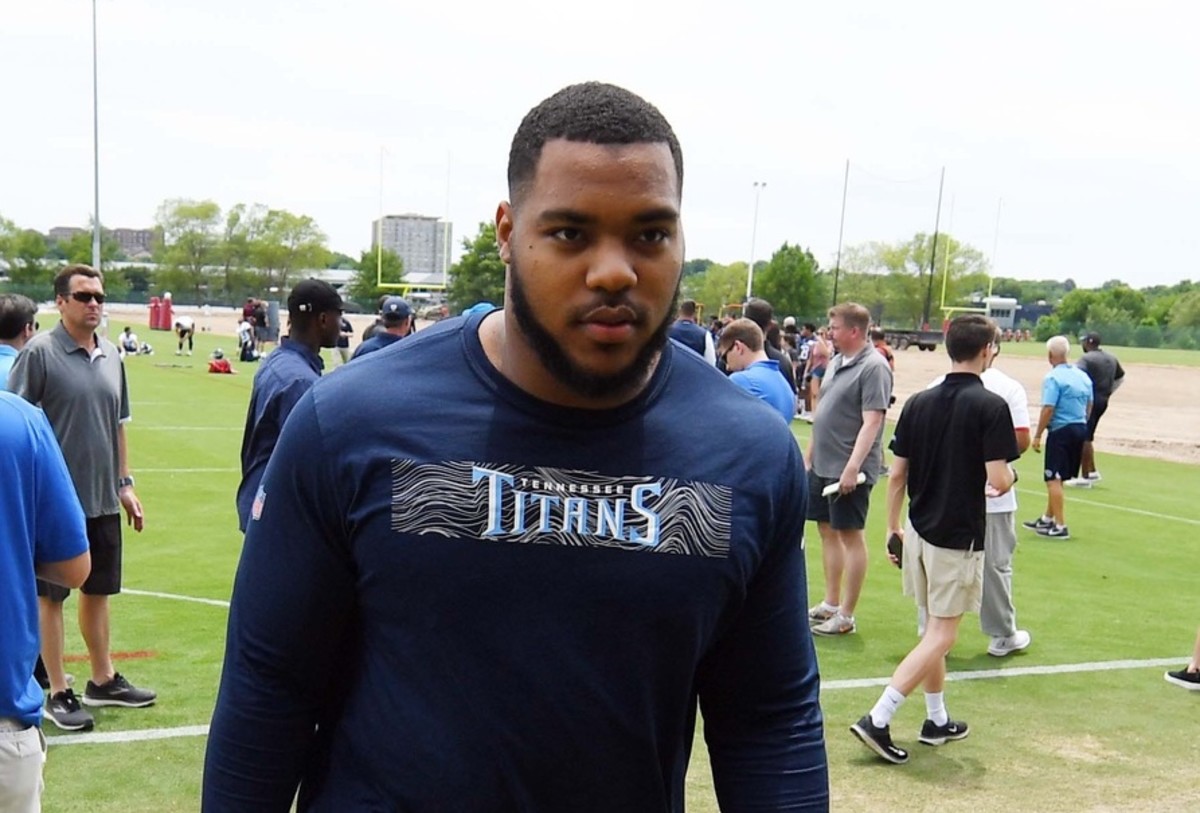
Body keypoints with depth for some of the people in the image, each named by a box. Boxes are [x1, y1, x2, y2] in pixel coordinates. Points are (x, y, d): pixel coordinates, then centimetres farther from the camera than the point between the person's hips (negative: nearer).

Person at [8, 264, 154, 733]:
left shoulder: (111, 357, 8)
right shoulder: (39, 353, -11)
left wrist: (125, 484, 15)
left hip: (103, 500, 6)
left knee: (98, 591, 16)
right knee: (50, 597, 6)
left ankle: (103, 681, 30)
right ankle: (57, 694, 17)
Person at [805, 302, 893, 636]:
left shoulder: (873, 367, -14)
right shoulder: (837, 362, 12)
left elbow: (871, 422, -21)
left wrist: (853, 466, -27)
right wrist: (809, 456, 20)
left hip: (848, 470, -9)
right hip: (822, 466, 9)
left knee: (851, 536, 0)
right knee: (827, 531, 15)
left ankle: (845, 616, 8)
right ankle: (830, 604, 27)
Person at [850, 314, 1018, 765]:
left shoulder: (918, 403, 4)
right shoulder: (990, 406, -13)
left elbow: (897, 475, 5)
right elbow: (998, 479, -18)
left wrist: (893, 528, 14)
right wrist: (1009, 478, 6)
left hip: (919, 530, 6)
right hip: (958, 538, -6)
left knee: (933, 630, 18)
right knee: (941, 636, 0)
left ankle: (937, 720, 29)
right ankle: (877, 719, -7)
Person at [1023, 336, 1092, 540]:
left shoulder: (1053, 378, -15)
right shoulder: (1083, 376, 8)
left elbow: (1048, 409, -19)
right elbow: (1089, 406, 13)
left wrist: (1038, 435, -13)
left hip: (1061, 431, -8)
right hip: (1080, 429, 8)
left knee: (1054, 479, -1)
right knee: (1058, 478, 19)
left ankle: (1060, 527, -1)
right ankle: (1047, 519, 30)